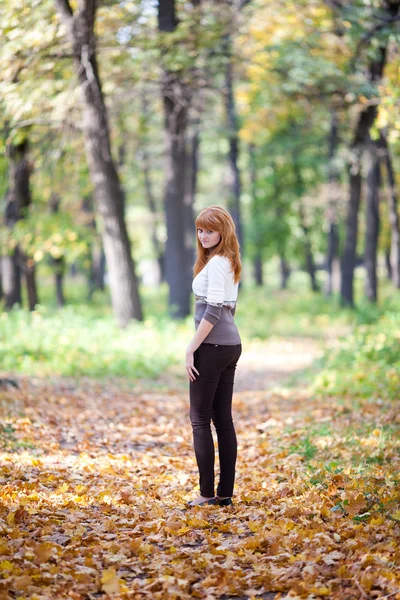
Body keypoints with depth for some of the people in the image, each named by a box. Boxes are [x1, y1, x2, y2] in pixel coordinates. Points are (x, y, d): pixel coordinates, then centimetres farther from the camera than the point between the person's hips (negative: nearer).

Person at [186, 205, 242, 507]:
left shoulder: (216, 263, -13)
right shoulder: (230, 263, 16)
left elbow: (213, 310, -20)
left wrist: (191, 349, -17)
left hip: (213, 346, -9)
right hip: (231, 346, 9)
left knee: (200, 419, -4)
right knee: (223, 419, 9)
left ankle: (207, 493, -4)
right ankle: (225, 493, 11)